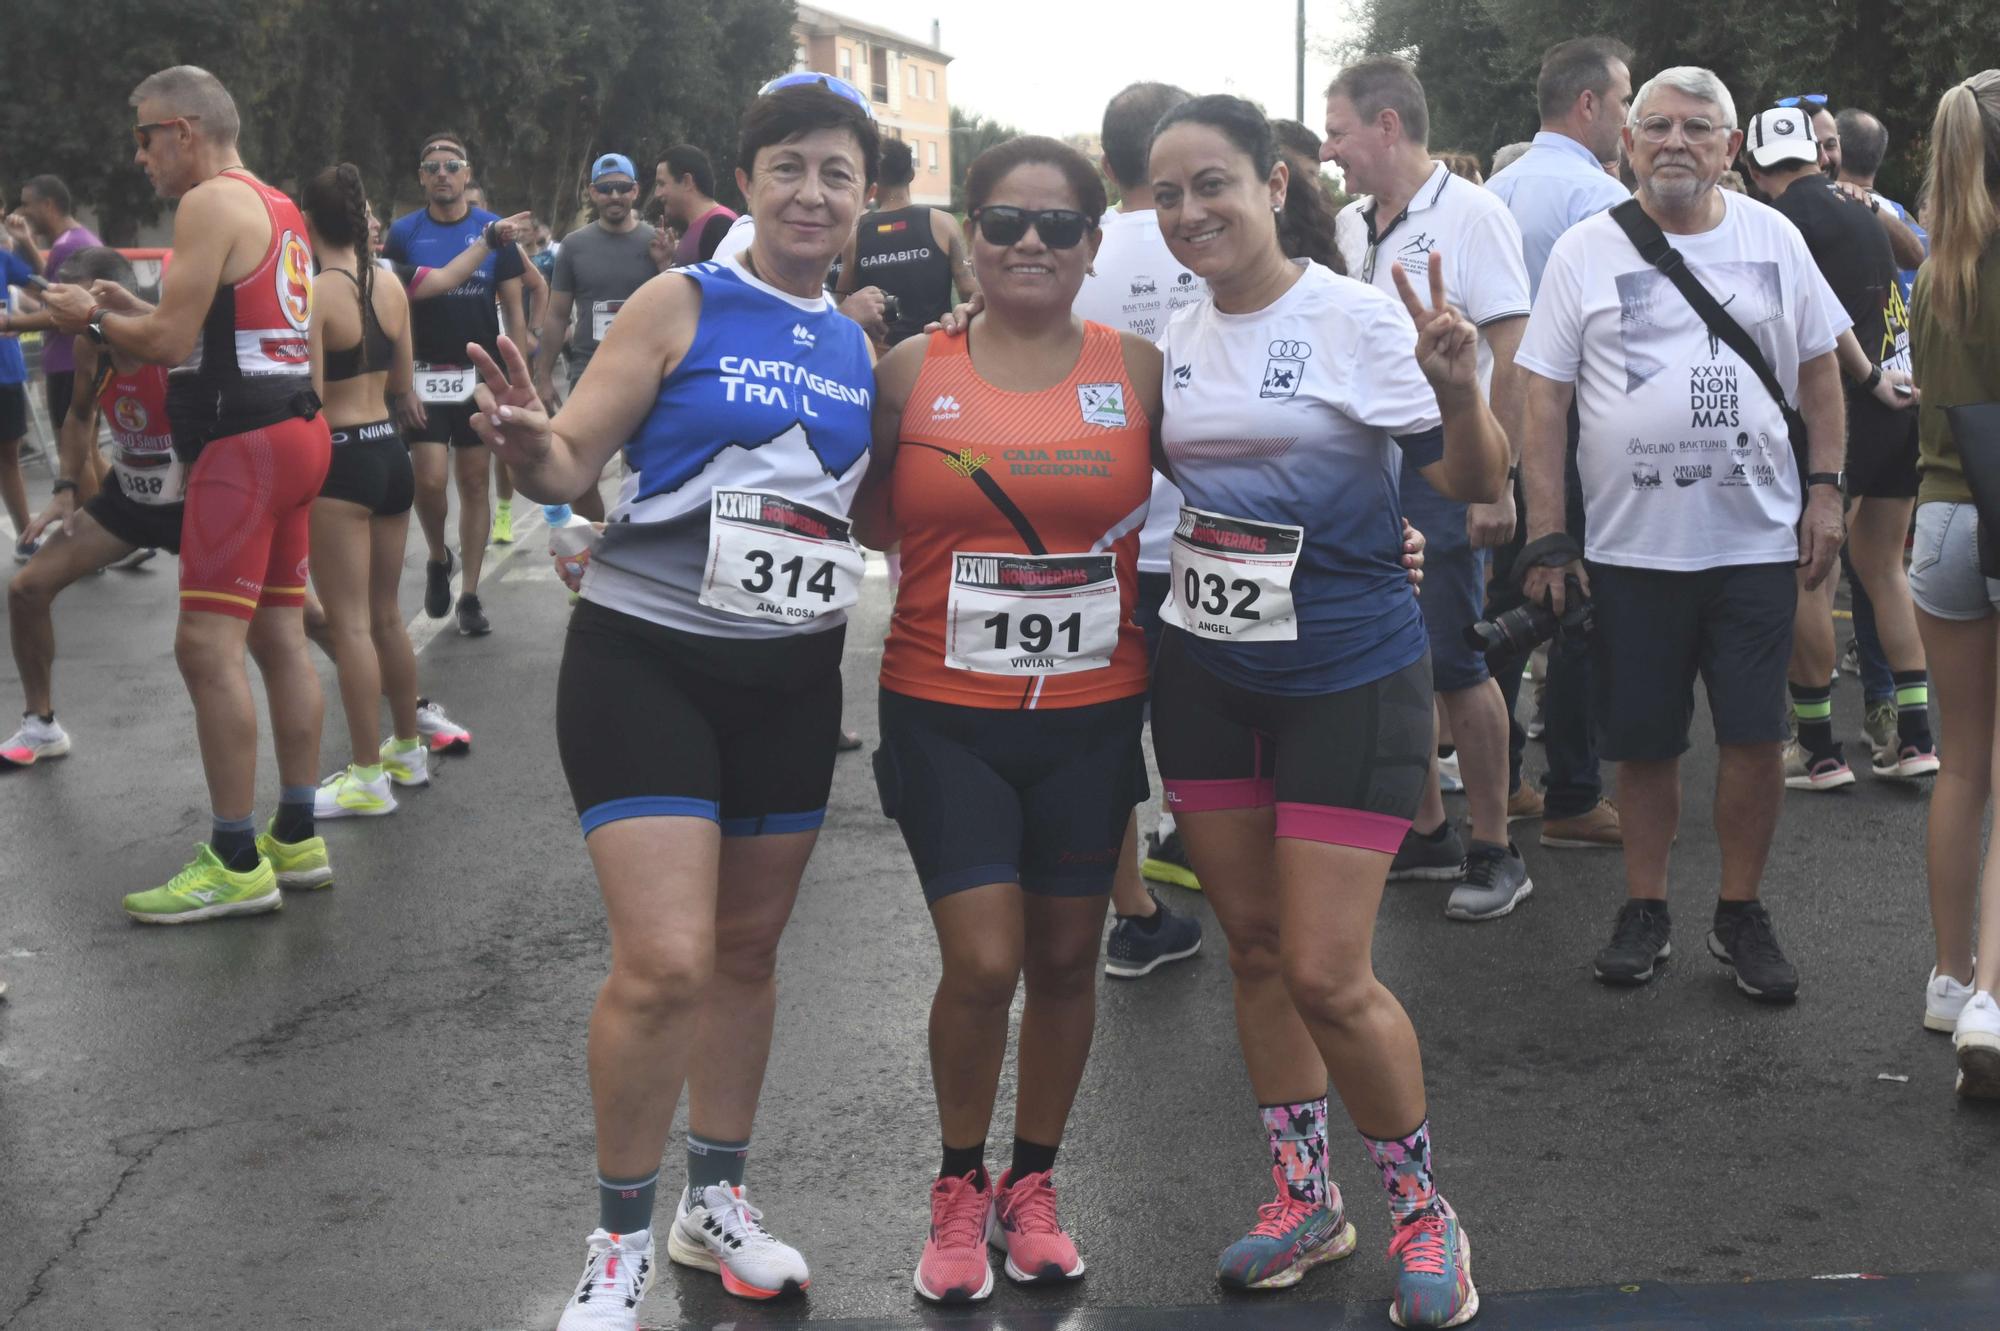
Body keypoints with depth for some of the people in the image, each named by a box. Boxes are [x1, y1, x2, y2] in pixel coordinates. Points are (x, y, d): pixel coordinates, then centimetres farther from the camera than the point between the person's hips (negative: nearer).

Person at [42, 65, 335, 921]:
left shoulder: (210, 203, -11)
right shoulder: (277, 209, 18)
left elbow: (172, 342, -15)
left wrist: (94, 321, 1)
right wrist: (130, 307, 17)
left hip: (243, 443, -10)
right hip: (292, 430, 10)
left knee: (208, 647, -10)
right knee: (280, 639, 12)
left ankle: (237, 866, -9)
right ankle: (296, 840, 19)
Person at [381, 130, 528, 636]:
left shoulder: (494, 231, 2)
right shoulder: (404, 233, 1)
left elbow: (514, 311, 4)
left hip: (480, 375, 1)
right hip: (425, 376, -1)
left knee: (474, 482, 5)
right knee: (429, 481, -10)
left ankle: (470, 594, 12)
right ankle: (438, 557, 20)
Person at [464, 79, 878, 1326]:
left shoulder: (862, 344, 7)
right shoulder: (683, 303, -7)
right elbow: (572, 463, -11)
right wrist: (531, 445, -32)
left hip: (792, 675, 5)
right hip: (649, 661, -5)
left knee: (749, 948, 15)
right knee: (665, 963, -13)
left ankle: (718, 1200, 34)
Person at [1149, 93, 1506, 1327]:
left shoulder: (1357, 319, -12)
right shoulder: (1177, 339, 5)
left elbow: (1479, 484, -13)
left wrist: (1459, 388, -31)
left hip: (1349, 676, -6)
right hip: (1207, 672, 6)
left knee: (1326, 975, -7)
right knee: (1254, 944, 13)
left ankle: (1422, 1206, 17)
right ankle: (1306, 1196, 31)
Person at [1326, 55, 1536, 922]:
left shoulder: (1470, 215, -9)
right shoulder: (1347, 227, 11)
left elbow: (1513, 357, -12)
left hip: (1441, 472, -6)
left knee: (1453, 664, -4)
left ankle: (1495, 851, 8)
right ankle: (1427, 833, 23)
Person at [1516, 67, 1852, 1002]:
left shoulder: (1773, 239, 5)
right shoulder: (1585, 251, 0)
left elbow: (1818, 369, 13)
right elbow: (1545, 401, 0)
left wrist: (1824, 488, 3)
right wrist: (1546, 540, -4)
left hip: (1756, 539, 1)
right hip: (1629, 542, -1)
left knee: (1754, 735, 0)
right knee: (1645, 742, 7)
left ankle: (1740, 915, 17)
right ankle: (1645, 911, 23)